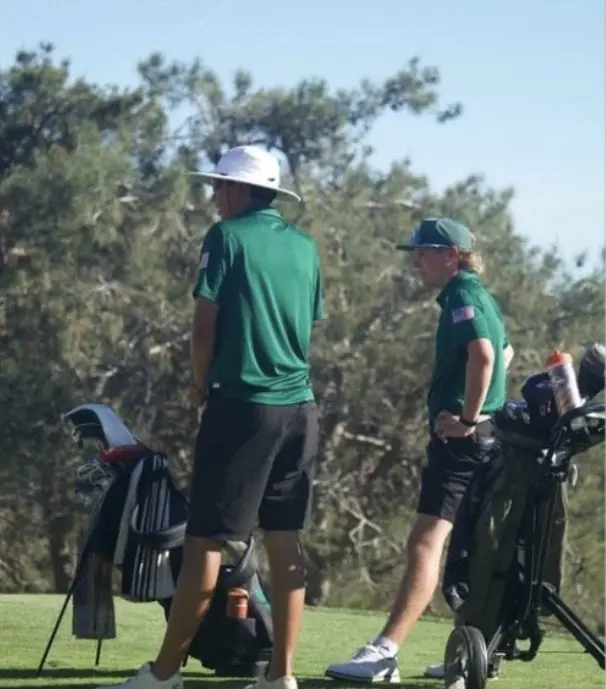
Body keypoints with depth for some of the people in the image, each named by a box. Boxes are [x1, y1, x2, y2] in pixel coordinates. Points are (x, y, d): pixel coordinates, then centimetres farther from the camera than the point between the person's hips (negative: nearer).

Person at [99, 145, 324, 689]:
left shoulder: (228, 236, -6)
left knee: (207, 540, -4)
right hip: (298, 405, 6)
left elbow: (205, 326, -7)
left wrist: (201, 384, 7)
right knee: (285, 542, 7)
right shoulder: (304, 246, 11)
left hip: (241, 404, -6)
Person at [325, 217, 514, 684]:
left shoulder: (463, 295, -12)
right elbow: (505, 351, 35)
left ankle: (385, 653, -24)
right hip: (482, 435, 11)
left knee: (427, 539, -17)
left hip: (461, 436, -11)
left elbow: (483, 354, -29)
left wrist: (468, 415, -21)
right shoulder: (478, 295, 18)